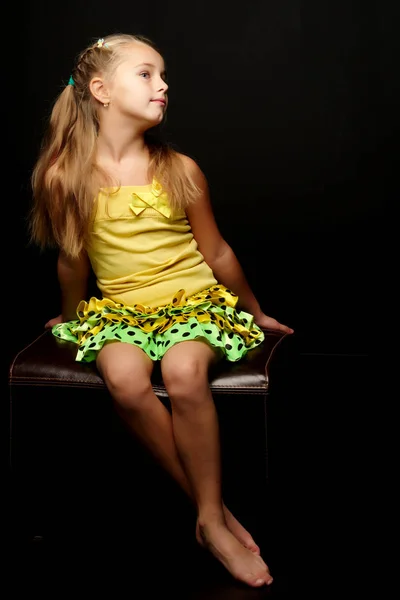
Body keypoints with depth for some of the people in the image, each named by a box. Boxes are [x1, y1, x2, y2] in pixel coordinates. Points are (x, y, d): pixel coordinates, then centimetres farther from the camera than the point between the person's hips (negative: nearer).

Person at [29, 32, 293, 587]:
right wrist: (70, 315, 24)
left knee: (183, 371, -33)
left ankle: (210, 517, -16)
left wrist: (255, 311, 18)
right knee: (126, 379, -31)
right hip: (119, 309, 1)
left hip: (195, 301, 0)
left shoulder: (180, 170, -4)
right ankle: (214, 513, -16)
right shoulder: (64, 177, -6)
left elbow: (217, 253, 8)